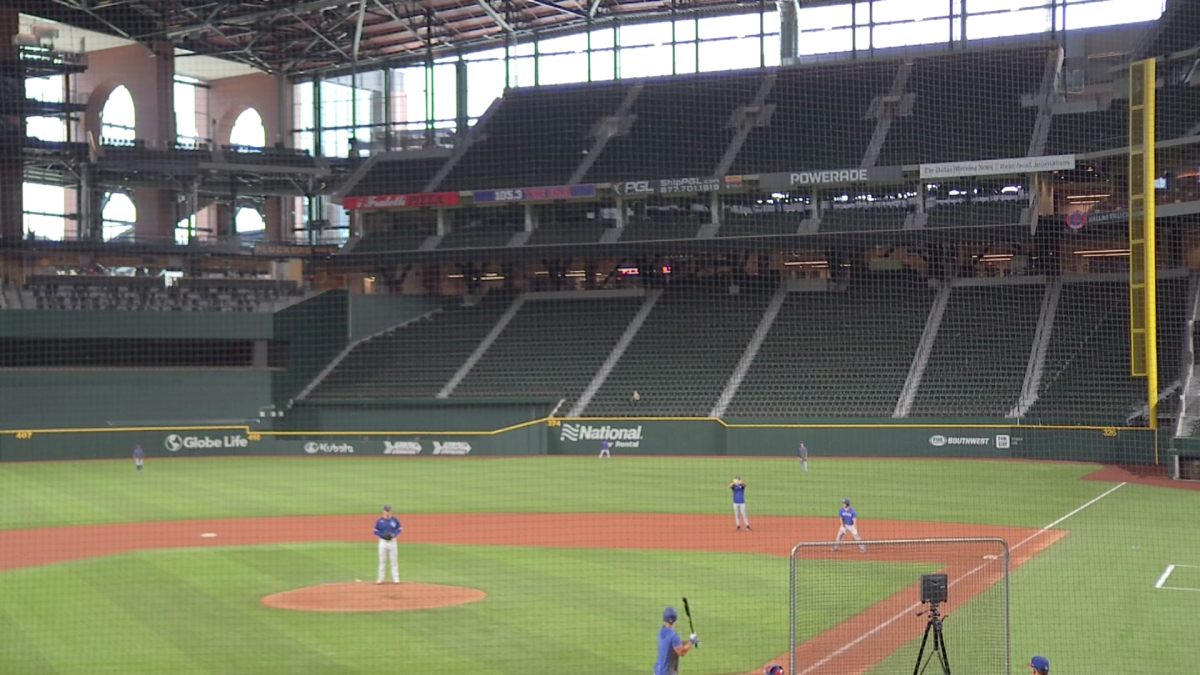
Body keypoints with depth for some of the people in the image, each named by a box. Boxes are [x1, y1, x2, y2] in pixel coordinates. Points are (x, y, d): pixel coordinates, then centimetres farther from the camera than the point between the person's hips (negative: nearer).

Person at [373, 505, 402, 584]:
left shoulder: (395, 520, 1)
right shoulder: (379, 521, -1)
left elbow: (399, 530, 7)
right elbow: (376, 531, 2)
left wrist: (394, 535, -12)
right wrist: (382, 535, -15)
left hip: (392, 541, 0)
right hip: (383, 541, 0)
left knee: (394, 560, 0)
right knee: (382, 560, 3)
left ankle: (396, 578, 6)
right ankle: (380, 578, 9)